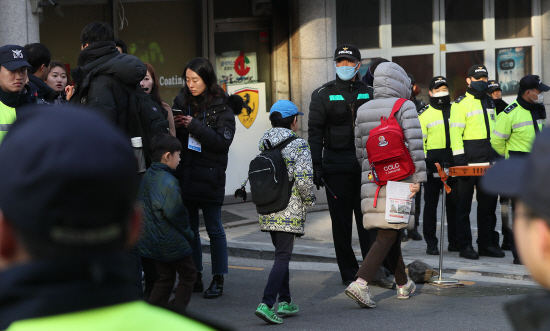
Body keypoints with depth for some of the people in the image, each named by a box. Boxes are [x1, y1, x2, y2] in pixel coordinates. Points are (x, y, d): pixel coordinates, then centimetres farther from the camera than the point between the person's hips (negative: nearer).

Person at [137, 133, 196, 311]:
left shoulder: (147, 176, 6)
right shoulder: (169, 182, -21)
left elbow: (143, 208, 13)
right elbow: (175, 214, -23)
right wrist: (188, 234, -6)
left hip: (151, 240, 8)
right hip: (171, 242, -8)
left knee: (165, 277, 19)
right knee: (188, 274, 8)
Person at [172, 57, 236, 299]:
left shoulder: (221, 107, -3)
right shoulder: (181, 103, 8)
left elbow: (223, 141, -13)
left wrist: (194, 126, -17)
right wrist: (173, 126, -9)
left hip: (209, 177, -4)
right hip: (184, 176, 4)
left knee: (214, 229, 1)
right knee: (188, 228, 9)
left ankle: (218, 279, 9)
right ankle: (194, 278, 19)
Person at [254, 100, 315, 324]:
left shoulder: (264, 144, 9)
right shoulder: (298, 145, -10)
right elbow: (304, 178, -17)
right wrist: (309, 200, -2)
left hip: (268, 211, 6)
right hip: (290, 212, -6)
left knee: (281, 253, 18)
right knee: (283, 257, -4)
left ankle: (284, 301, 20)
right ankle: (267, 303, -14)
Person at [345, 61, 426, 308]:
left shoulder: (362, 110, 13)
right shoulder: (404, 107, -5)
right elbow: (414, 144, -13)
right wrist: (417, 178, -10)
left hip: (371, 181, 6)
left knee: (390, 233, 16)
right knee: (387, 235, -6)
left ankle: (403, 284, 27)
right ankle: (361, 283, -20)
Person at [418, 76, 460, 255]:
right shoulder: (424, 114, 4)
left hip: (454, 164, 3)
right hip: (434, 163, -3)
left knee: (454, 203, 7)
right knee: (431, 204, 0)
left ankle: (455, 242, 15)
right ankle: (431, 243, 4)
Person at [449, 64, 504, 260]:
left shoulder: (489, 103, 17)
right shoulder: (461, 104, -5)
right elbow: (455, 132, -11)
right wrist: (459, 159, -18)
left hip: (487, 161, 7)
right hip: (469, 162, -7)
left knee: (488, 203, 9)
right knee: (464, 205, 0)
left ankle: (487, 244, 16)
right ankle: (465, 246, 4)